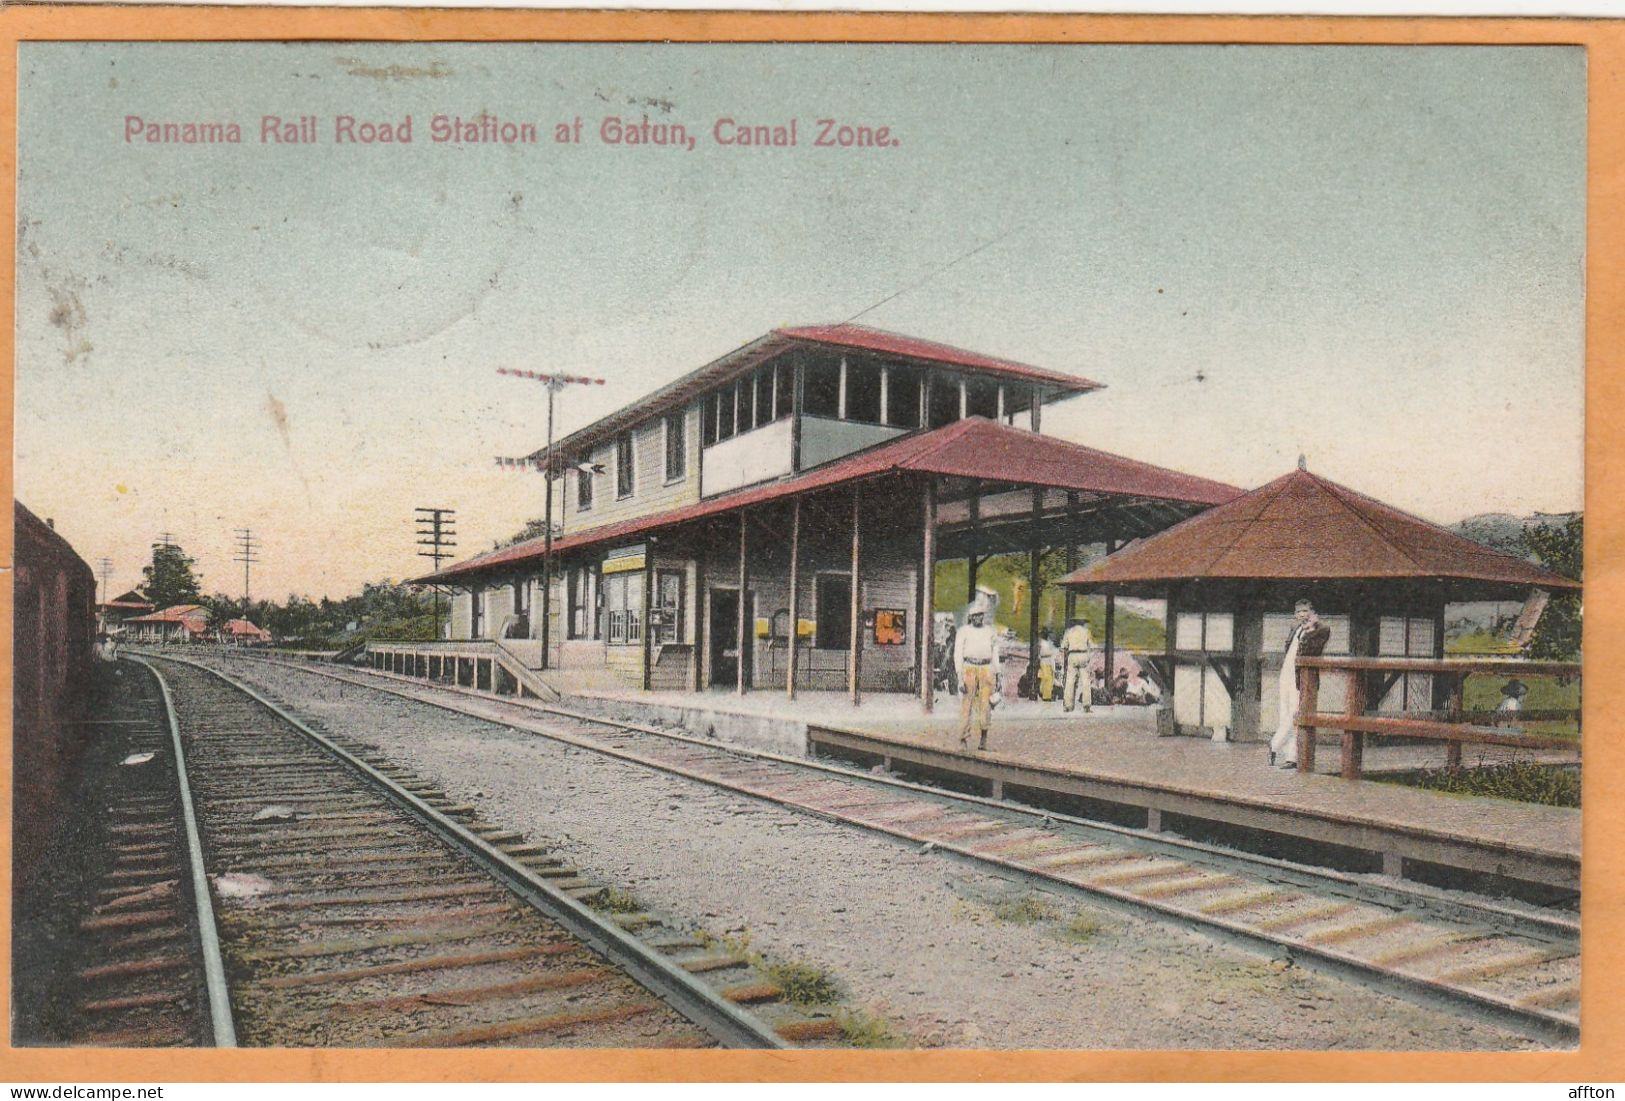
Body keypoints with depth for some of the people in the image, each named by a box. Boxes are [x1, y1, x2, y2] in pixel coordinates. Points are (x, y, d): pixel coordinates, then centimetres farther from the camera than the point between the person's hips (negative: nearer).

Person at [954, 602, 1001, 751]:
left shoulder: (991, 632, 15)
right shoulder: (964, 631, 7)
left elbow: (995, 655, 19)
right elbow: (958, 654, 3)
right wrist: (960, 676, -7)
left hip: (986, 669, 2)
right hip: (969, 668, -2)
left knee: (985, 703, -4)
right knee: (967, 704, -7)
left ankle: (984, 739, 4)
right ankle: (964, 739, -5)